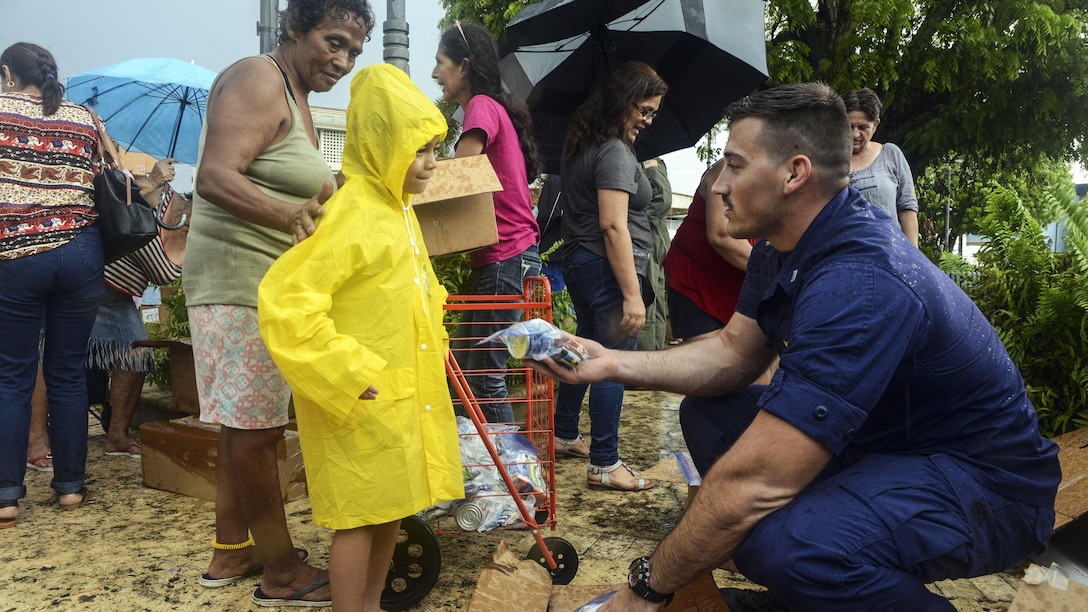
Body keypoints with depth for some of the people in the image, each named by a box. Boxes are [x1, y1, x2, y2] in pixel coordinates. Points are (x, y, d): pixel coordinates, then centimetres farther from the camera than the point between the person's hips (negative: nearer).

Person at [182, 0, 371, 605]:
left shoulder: (296, 96, 19)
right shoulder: (257, 81, -13)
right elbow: (216, 178, -26)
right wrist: (290, 213, -40)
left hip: (268, 282, 11)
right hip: (241, 279, -10)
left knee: (247, 424, 15)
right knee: (256, 429, -3)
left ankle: (232, 549, 28)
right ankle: (283, 573, 8)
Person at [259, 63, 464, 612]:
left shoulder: (399, 211, 10)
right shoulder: (351, 212, -18)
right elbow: (285, 299, -26)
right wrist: (345, 374, -24)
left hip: (405, 394, 9)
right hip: (360, 401, -9)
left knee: (392, 507, 18)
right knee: (360, 516, 2)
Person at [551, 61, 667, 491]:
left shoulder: (581, 145, 14)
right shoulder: (614, 152, -16)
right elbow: (613, 226, -23)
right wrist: (632, 294, -23)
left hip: (577, 261, 10)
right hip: (606, 268, -10)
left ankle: (564, 436, 34)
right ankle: (604, 464, 4)